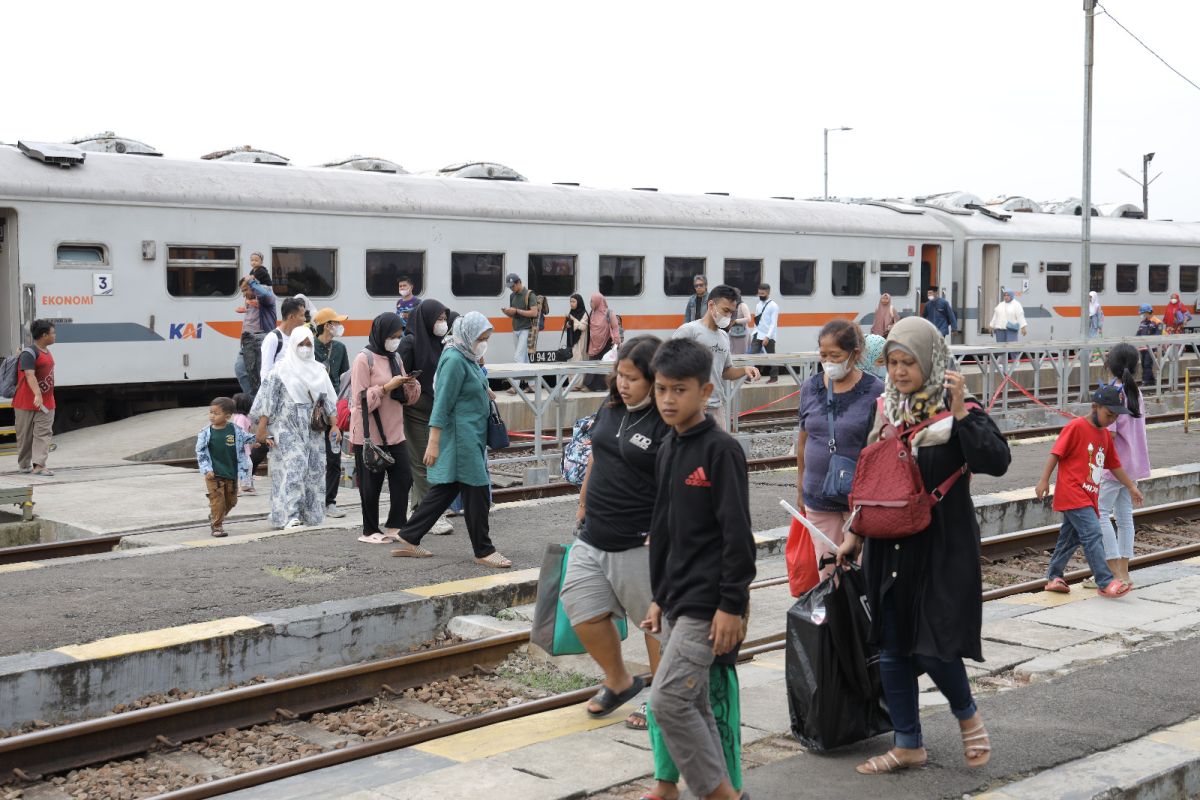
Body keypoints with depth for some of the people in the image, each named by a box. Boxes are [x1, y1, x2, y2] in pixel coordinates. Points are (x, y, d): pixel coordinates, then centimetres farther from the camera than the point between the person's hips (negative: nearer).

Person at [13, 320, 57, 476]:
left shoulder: (47, 352, 11)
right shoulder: (29, 353, -16)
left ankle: (38, 465, -10)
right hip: (26, 403, -7)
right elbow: (29, 375, -29)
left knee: (44, 433, -4)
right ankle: (24, 464, 18)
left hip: (46, 403, 7)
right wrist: (37, 395, -42)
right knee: (25, 435, 5)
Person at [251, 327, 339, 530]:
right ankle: (290, 515, -18)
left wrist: (334, 425, 5)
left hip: (312, 428, 5)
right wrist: (262, 429, -10)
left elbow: (329, 401, 14)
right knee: (294, 464, -17)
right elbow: (268, 399, -4)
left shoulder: (318, 370, 12)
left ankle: (309, 514, 11)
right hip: (288, 426, -5)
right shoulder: (282, 369, -2)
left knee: (314, 468, 2)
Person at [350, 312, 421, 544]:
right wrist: (387, 387, -21)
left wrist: (411, 385, -5)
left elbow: (407, 398, 16)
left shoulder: (395, 359, 12)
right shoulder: (364, 360, -10)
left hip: (394, 432, 7)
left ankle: (395, 526, 16)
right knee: (371, 484, 1)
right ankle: (370, 531, 13)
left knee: (403, 478, 4)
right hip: (369, 435, -7)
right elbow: (361, 400, -15)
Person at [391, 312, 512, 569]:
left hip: (471, 437, 10)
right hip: (461, 436, -10)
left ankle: (409, 539, 19)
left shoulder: (468, 359, 12)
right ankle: (483, 550, 9)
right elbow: (442, 403, -20)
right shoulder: (454, 360, -17)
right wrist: (433, 442, -21)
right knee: (476, 490, -2)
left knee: (446, 489, 13)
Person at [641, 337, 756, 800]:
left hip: (708, 602, -9)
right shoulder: (667, 451, 12)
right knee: (692, 705, 11)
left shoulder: (721, 449, -12)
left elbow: (737, 532, -15)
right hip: (676, 600, 9)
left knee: (668, 699, -12)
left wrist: (731, 605, -18)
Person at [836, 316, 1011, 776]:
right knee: (892, 651, 8)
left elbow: (997, 461, -25)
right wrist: (856, 536, 17)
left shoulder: (957, 411, -10)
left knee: (933, 646, -6)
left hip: (942, 548, -6)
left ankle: (967, 716, 24)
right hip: (890, 548, 6)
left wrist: (960, 413, -30)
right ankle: (908, 744, 23)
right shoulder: (887, 409, 6)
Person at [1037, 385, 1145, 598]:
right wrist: (1044, 480, -15)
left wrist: (1131, 487, 26)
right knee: (1093, 534, -16)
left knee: (1070, 537, 14)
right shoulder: (1076, 427, -10)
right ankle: (1106, 582, -17)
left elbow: (1114, 464, 24)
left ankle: (1054, 578, 25)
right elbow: (1056, 453, -11)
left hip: (1089, 496, 9)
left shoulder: (1105, 434, 14)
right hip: (1072, 493, -9)